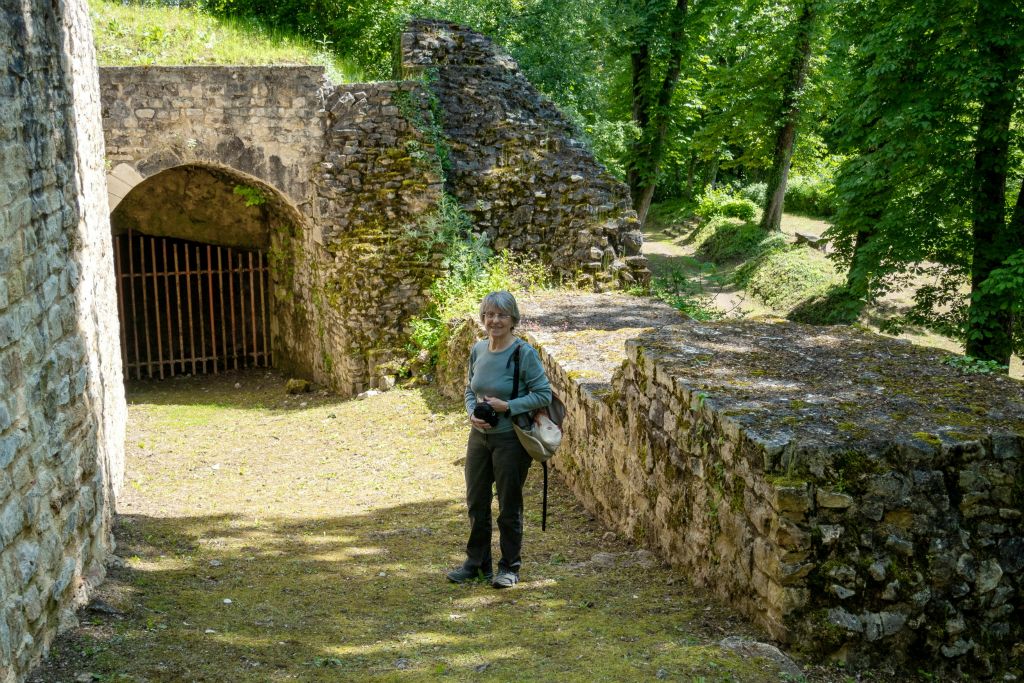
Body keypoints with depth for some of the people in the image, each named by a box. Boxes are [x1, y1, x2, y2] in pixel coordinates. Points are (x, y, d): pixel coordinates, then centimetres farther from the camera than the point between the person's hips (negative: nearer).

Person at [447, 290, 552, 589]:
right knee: (476, 502, 15)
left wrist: (507, 406, -21)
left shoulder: (524, 353, -15)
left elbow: (543, 394, -14)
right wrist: (473, 413, -6)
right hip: (479, 436, 6)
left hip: (511, 439, -6)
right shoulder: (478, 349, 2)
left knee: (509, 506, 6)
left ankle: (510, 567, 22)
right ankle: (476, 562, 31)